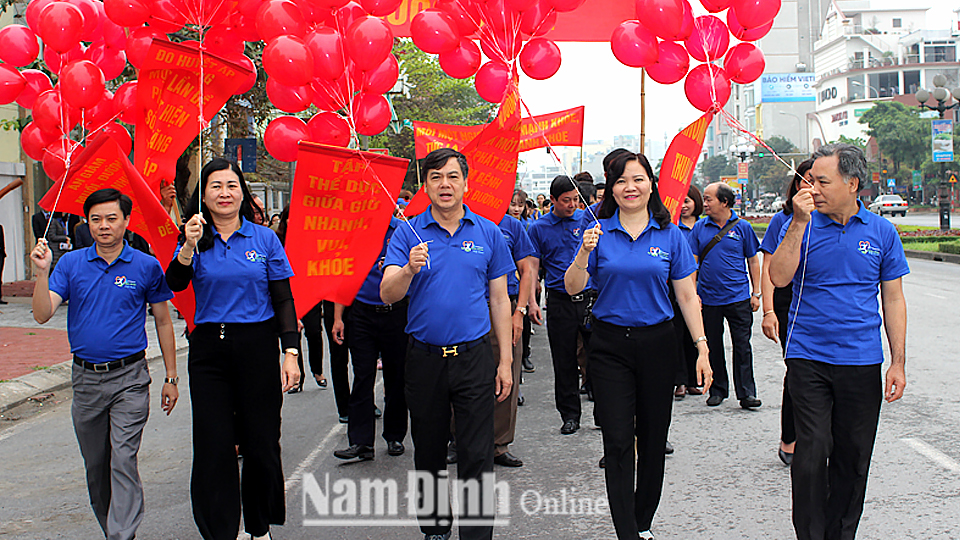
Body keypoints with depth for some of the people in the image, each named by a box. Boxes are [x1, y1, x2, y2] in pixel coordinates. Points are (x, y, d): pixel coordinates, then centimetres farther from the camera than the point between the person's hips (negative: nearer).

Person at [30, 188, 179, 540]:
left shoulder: (146, 266, -2)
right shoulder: (71, 264, 3)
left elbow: (163, 321, 5)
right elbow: (42, 314, -5)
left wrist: (171, 377, 5)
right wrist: (42, 272, -20)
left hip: (129, 378, -3)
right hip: (85, 379, 3)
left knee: (123, 461, -11)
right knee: (95, 466, 14)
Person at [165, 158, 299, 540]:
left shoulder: (265, 239, 3)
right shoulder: (195, 241, 5)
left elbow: (283, 300, 3)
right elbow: (175, 284, -12)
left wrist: (290, 353, -5)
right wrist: (189, 248, -29)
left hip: (258, 347, 0)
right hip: (209, 350, 1)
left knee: (261, 443, 5)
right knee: (213, 447, 1)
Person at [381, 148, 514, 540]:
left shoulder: (488, 233, 3)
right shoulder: (408, 234, 1)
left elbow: (499, 300, 5)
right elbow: (387, 294, -9)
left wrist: (505, 361, 2)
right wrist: (409, 269, -31)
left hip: (474, 358, -1)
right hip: (424, 358, 1)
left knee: (476, 456, -1)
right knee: (428, 453, 14)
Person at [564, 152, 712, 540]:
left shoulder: (670, 235, 2)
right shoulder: (599, 232, 1)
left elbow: (687, 295, 3)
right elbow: (573, 288, -3)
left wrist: (702, 347, -3)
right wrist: (584, 253, -21)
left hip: (657, 343, 1)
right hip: (610, 345, -1)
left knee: (653, 438, 10)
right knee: (617, 442, -3)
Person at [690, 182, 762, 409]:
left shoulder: (742, 227, 0)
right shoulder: (699, 228, 4)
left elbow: (753, 261, 6)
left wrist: (756, 293, 1)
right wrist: (693, 292, -2)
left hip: (738, 297, -2)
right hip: (708, 297, 2)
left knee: (742, 345, -2)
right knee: (713, 346, 9)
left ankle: (746, 393, 4)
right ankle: (717, 390, 21)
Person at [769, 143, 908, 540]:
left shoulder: (881, 232, 4)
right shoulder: (801, 225, 0)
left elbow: (893, 299, 7)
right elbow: (779, 277, -15)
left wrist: (898, 362, 3)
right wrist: (799, 221, -20)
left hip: (862, 362, 2)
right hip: (808, 358, -2)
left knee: (853, 456, 9)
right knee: (813, 451, -6)